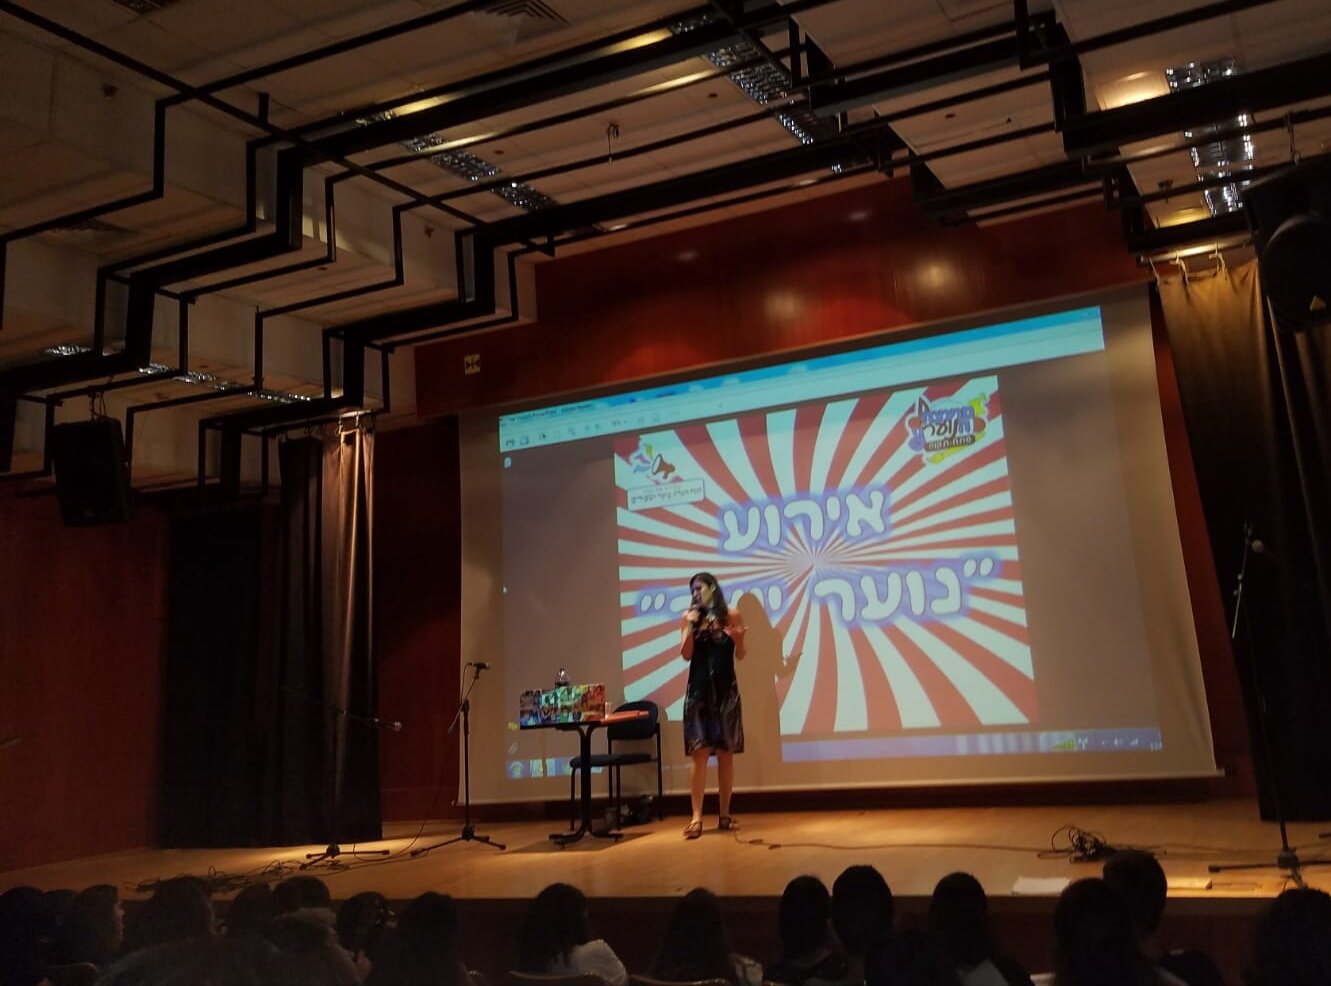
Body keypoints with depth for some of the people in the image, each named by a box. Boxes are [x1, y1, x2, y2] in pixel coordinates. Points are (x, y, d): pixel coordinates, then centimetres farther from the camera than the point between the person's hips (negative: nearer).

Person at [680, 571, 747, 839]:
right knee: (699, 753, -6)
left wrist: (738, 639, -19)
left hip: (725, 690, 0)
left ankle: (725, 814, 12)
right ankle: (697, 817, -7)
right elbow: (686, 655, -2)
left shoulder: (731, 615, 2)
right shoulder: (689, 617, 5)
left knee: (726, 753, 4)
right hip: (698, 689, 0)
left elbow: (740, 656, 2)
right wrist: (691, 626, -12)